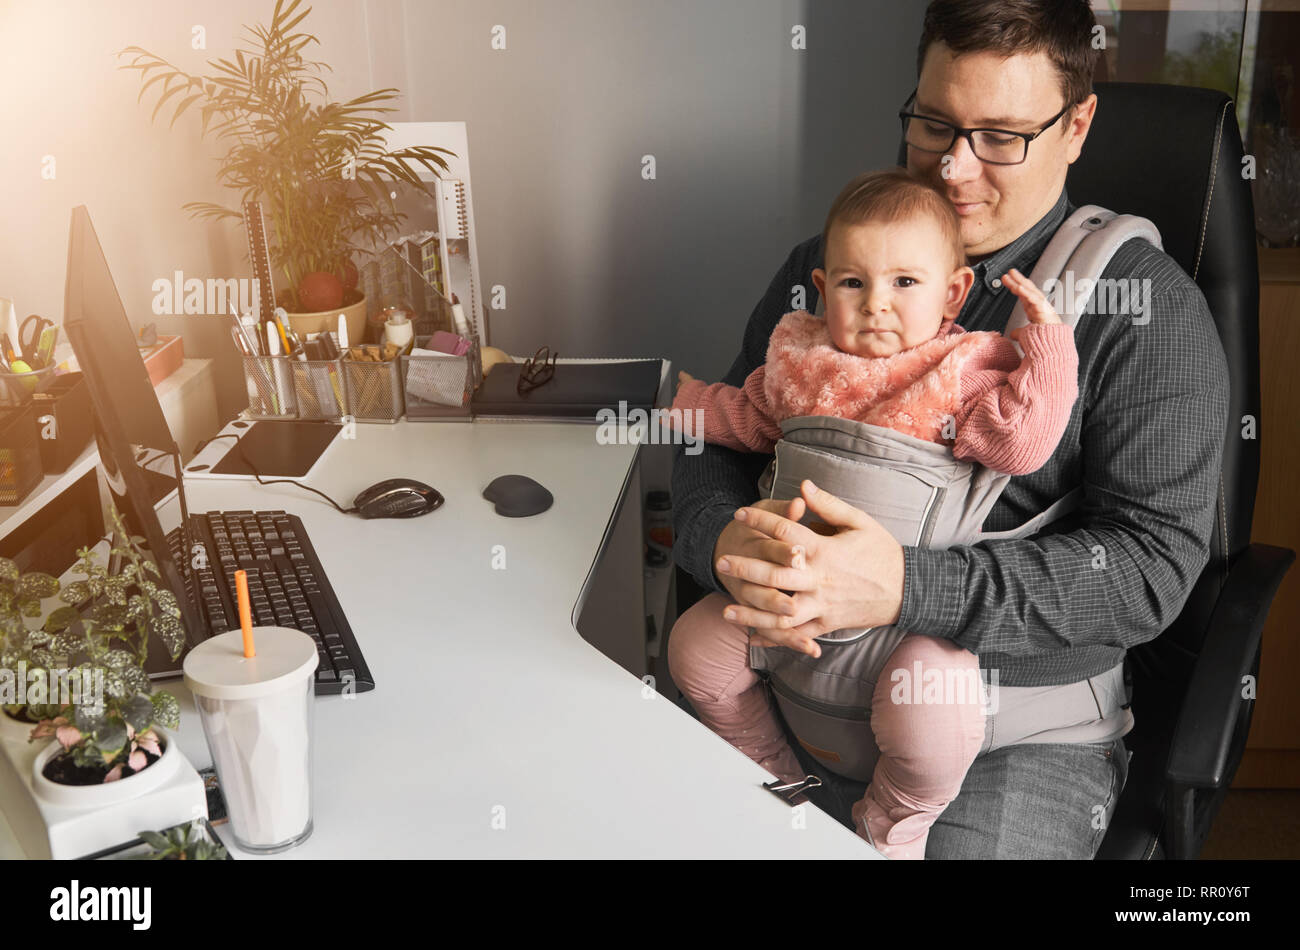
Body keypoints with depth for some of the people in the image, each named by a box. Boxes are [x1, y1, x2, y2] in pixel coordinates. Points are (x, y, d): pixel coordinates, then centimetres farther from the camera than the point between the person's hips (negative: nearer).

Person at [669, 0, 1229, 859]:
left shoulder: (1148, 310, -5)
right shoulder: (825, 262, 8)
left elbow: (1153, 562, -13)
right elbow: (718, 441, 8)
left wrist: (908, 587, -26)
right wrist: (726, 539, -17)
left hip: (1021, 733, -2)